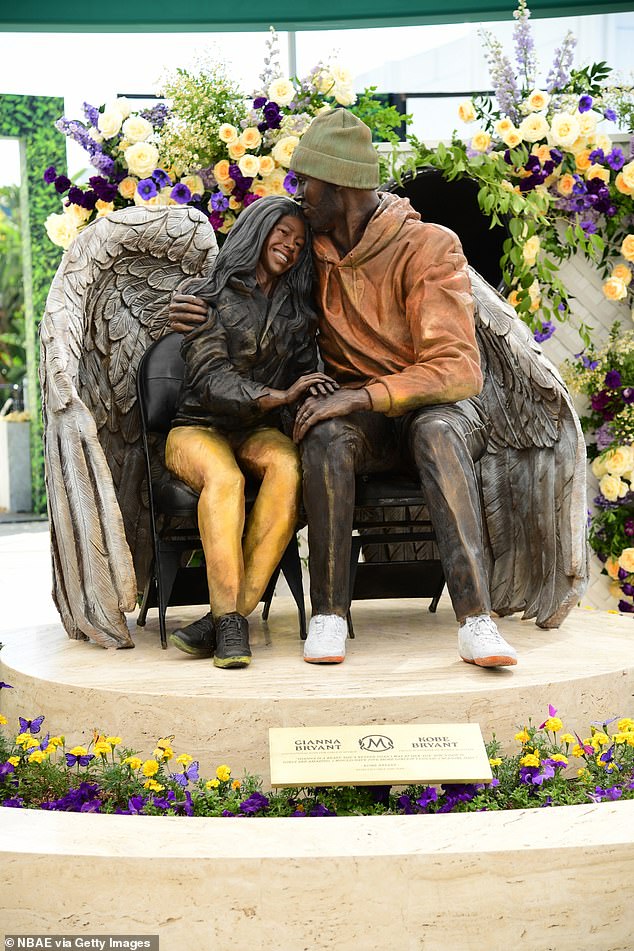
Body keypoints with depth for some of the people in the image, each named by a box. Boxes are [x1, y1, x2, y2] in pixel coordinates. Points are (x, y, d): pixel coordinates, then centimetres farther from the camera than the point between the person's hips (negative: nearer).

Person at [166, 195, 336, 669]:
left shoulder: (297, 312, 15)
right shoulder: (206, 296, 1)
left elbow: (305, 380, 10)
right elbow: (211, 379, -12)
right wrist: (278, 396, -27)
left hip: (260, 432, 3)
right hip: (199, 429, -3)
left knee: (288, 466, -34)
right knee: (223, 478, -38)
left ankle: (229, 616, -37)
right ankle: (230, 622, -41)